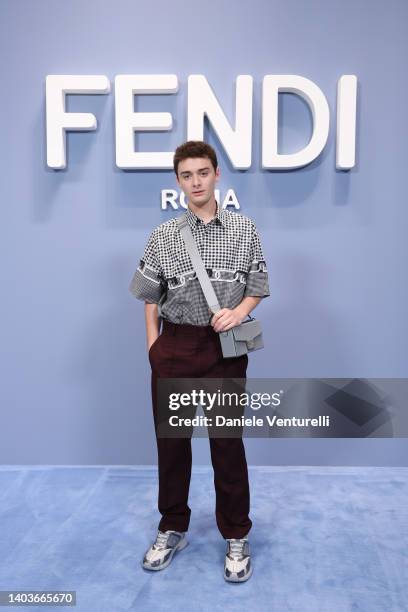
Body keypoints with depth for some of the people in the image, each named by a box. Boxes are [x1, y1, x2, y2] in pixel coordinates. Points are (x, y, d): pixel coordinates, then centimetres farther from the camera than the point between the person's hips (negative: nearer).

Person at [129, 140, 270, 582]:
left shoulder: (244, 230, 1)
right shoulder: (163, 235, 2)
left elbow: (258, 286, 5)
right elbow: (151, 297, 7)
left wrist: (238, 311, -14)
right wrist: (153, 346, 2)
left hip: (224, 347, -1)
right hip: (175, 347, 2)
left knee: (228, 442, 6)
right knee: (171, 440, 12)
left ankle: (236, 537, 25)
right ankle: (172, 529, 32)